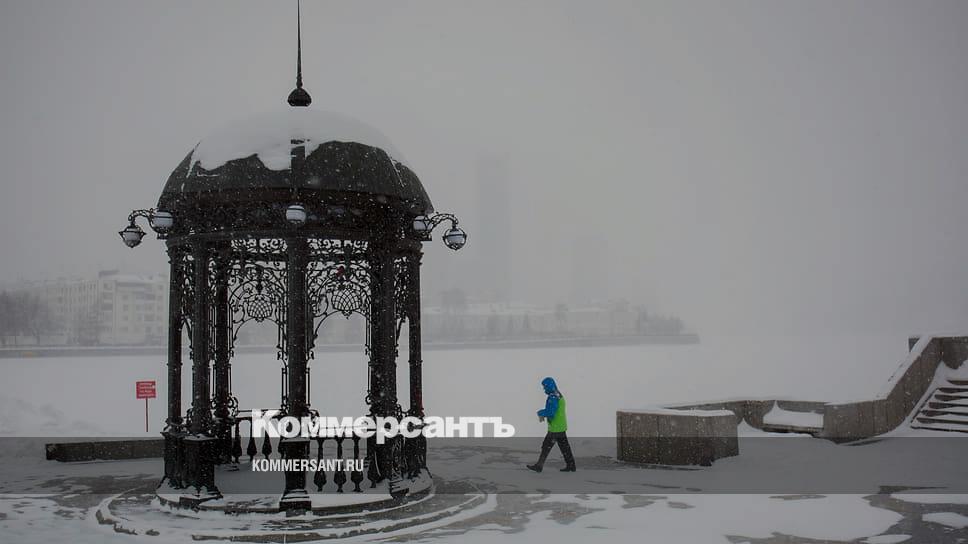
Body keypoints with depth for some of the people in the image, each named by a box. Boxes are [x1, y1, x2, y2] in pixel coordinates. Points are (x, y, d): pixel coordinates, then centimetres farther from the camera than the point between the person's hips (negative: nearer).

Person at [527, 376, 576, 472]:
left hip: (555, 428, -10)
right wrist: (543, 414, 4)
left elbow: (550, 413, -26)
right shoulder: (559, 395, 13)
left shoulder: (553, 398, -20)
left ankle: (539, 466, 3)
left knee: (546, 447, -2)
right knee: (564, 446, 12)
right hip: (561, 427, 10)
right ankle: (570, 465, 14)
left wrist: (540, 413, -9)